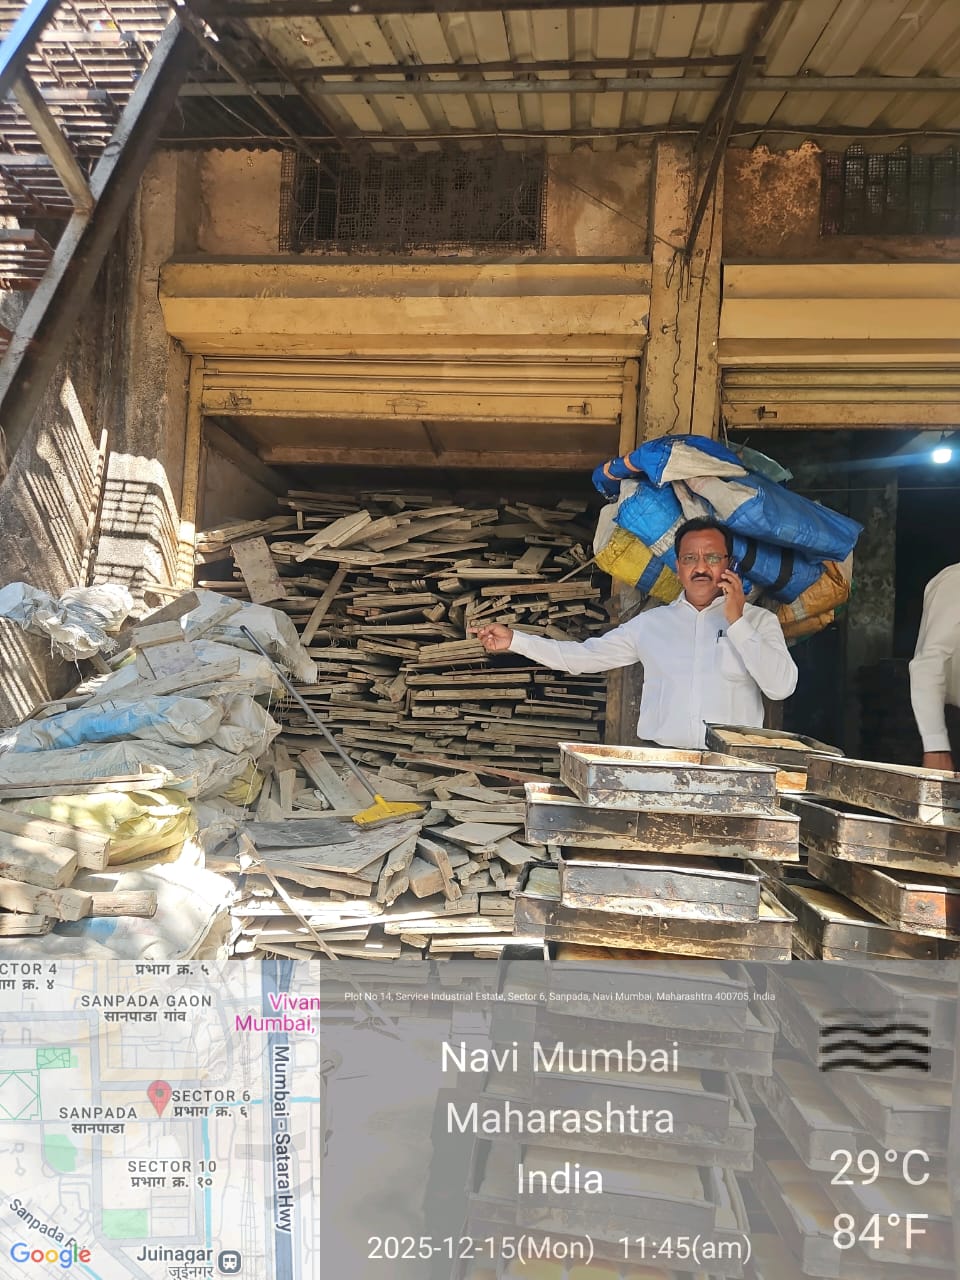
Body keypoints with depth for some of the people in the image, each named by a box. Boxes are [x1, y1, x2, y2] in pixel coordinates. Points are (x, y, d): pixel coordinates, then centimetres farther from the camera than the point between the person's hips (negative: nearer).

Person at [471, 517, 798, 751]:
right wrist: (514, 640, 5)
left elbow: (782, 686, -5)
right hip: (659, 758, 1)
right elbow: (582, 657, 11)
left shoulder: (759, 620, 8)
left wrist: (736, 621, -7)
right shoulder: (651, 623, 13)